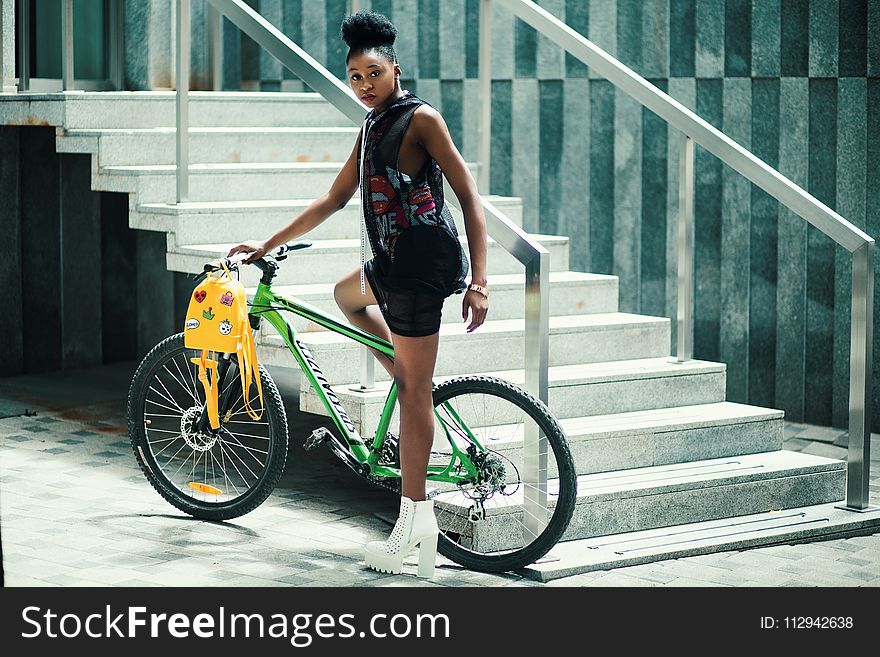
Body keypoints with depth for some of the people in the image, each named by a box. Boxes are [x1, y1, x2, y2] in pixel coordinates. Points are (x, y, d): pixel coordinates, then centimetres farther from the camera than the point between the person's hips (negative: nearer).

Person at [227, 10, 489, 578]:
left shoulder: (420, 118, -9)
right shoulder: (371, 129, 17)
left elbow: (469, 195, -14)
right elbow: (334, 200, 24)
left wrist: (478, 280, -21)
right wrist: (268, 244, 22)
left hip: (424, 261, -10)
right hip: (394, 261, 10)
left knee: (413, 389, -9)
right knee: (347, 295, 35)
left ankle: (415, 520, -6)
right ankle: (416, 390, 22)